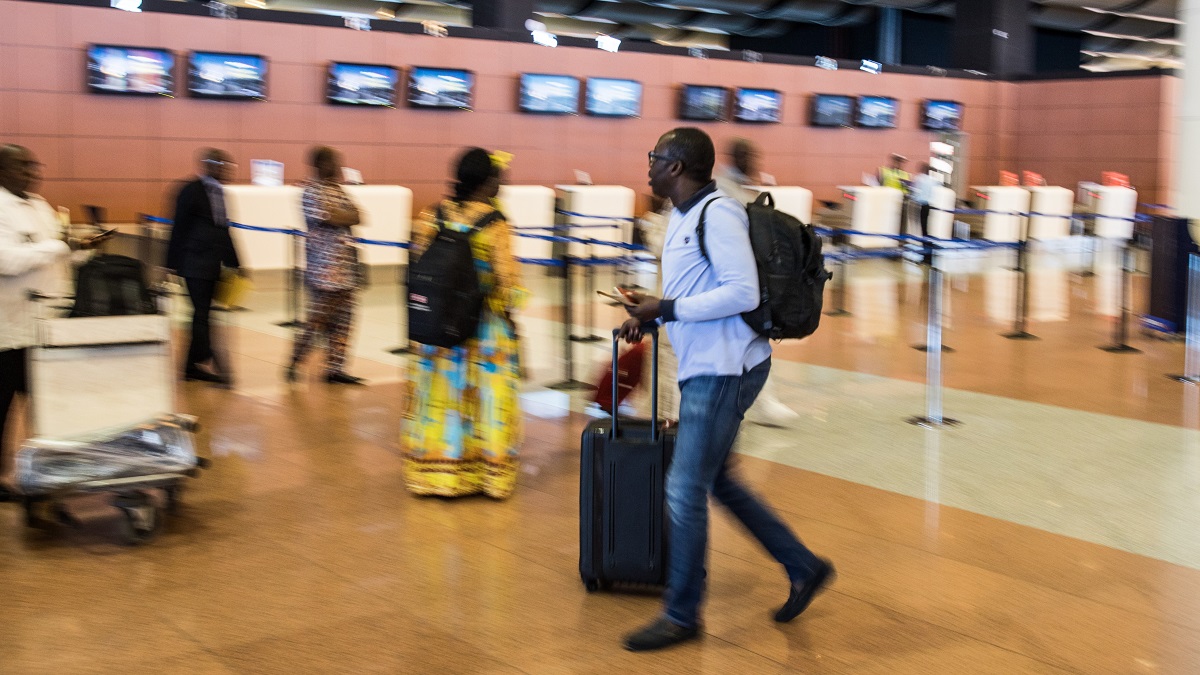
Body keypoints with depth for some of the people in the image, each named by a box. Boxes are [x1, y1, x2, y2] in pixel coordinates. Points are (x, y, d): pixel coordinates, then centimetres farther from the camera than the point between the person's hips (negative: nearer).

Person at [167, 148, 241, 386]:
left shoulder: (219, 192, 14)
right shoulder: (191, 191, -8)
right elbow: (179, 229, -9)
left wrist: (234, 262, 18)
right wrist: (173, 264, -10)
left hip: (212, 265, 8)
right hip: (195, 261, -8)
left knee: (202, 313, 10)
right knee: (202, 313, -9)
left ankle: (192, 366, 16)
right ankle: (206, 361, -8)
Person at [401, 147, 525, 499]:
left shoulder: (431, 215, -2)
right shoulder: (494, 223, -14)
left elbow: (418, 263, 2)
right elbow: (506, 278, -14)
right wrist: (508, 311, 2)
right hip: (485, 328, -4)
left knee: (439, 392, 12)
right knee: (486, 396, 7)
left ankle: (435, 471, 19)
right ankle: (489, 472, 16)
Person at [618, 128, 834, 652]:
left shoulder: (717, 215, -17)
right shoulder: (684, 217, 13)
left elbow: (743, 293, -23)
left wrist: (666, 309, -20)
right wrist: (650, 315, 5)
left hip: (724, 368, -11)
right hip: (704, 367, 11)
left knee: (685, 491, -4)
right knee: (716, 481, 18)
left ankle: (681, 615, 11)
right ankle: (803, 568, 30)